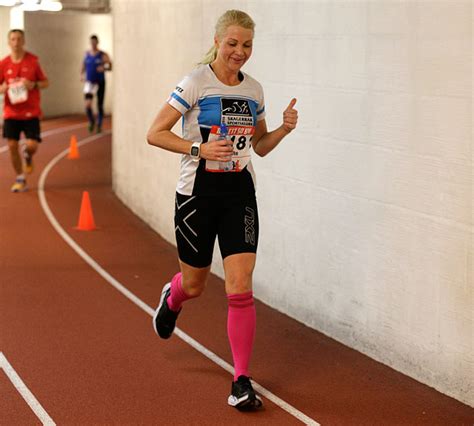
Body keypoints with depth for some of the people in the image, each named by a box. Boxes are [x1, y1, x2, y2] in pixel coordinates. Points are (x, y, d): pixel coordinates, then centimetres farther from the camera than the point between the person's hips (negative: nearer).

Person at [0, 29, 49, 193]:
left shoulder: (33, 60, -3)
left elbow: (45, 82, 2)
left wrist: (33, 85, -17)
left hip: (31, 112, -2)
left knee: (32, 145, -13)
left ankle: (28, 156, 27)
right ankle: (20, 180, 15)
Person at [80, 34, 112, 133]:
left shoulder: (103, 55, -5)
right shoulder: (86, 54, 5)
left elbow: (110, 66, -2)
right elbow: (83, 66, 17)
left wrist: (104, 68, -22)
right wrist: (82, 75, 1)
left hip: (100, 83, -1)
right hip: (89, 82, 1)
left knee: (100, 106, 7)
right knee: (88, 105, -15)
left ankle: (99, 125, 25)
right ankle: (91, 121, 10)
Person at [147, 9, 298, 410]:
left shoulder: (254, 90, 6)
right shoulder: (195, 84, -9)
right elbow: (155, 133, -10)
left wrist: (284, 128, -2)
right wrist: (199, 149, -22)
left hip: (240, 194, 3)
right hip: (198, 192, -3)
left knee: (240, 289, -8)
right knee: (194, 283, 12)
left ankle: (242, 382, 0)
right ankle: (172, 299, 52)